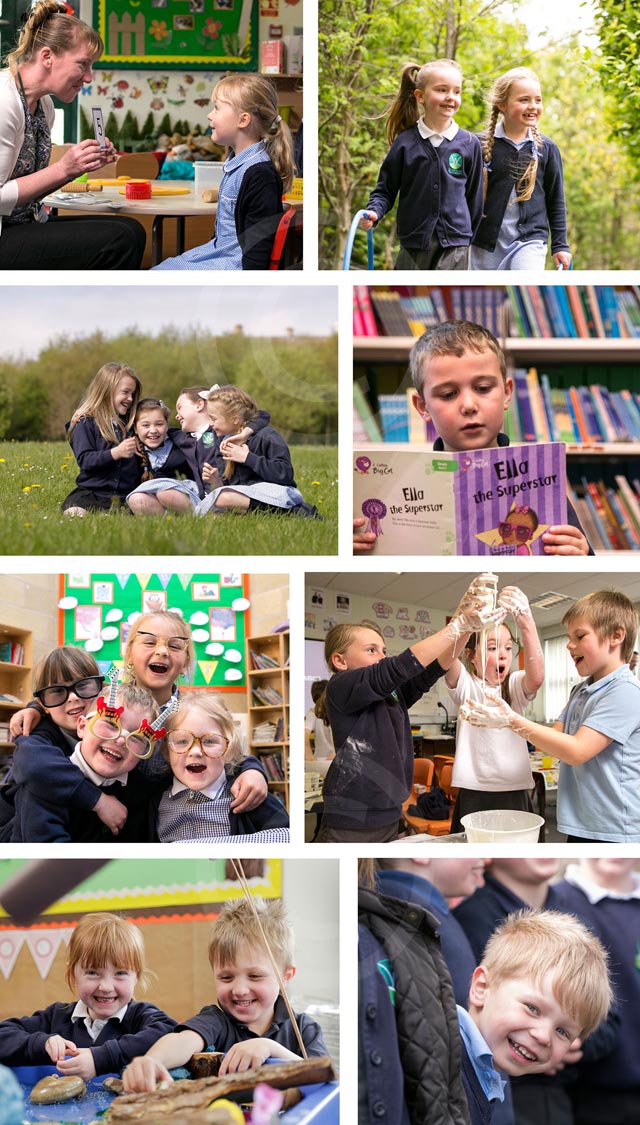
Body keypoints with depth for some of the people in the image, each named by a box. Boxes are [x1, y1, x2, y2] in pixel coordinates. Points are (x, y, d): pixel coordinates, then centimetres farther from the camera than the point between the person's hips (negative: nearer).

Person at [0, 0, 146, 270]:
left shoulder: (44, 105, 12)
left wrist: (80, 165, 2)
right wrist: (63, 169, -18)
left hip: (22, 227, 10)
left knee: (131, 230, -1)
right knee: (119, 240, -18)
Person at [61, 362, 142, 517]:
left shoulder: (129, 423, 18)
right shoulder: (85, 422, 3)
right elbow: (84, 460, -9)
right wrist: (116, 452, -20)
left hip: (126, 493, 3)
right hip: (91, 492, -3)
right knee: (75, 514, -33)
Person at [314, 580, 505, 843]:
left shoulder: (393, 694, 13)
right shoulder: (341, 687, -7)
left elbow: (432, 669, 1)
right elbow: (400, 667, -18)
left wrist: (467, 626, -15)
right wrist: (458, 624, -18)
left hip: (389, 822, 7)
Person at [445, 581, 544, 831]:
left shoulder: (515, 687, 6)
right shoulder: (466, 686, 3)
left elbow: (536, 677, -18)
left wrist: (526, 621, -33)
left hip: (514, 792, 1)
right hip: (474, 794, -1)